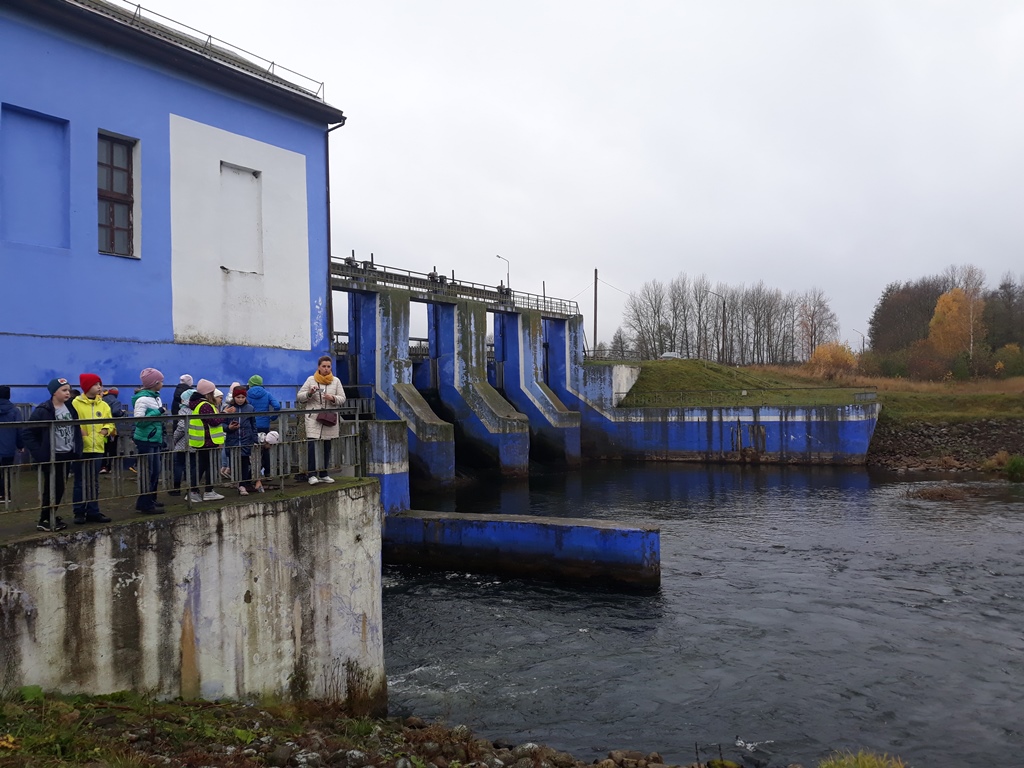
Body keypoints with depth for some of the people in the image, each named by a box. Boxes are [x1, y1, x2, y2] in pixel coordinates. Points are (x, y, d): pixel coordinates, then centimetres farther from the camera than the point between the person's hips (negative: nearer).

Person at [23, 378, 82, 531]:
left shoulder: (70, 408, 6)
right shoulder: (43, 410, -14)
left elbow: (76, 430, 15)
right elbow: (28, 433, -14)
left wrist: (76, 450, 6)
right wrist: (38, 453, -17)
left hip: (66, 455, 6)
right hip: (51, 457, -6)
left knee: (59, 488, 12)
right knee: (53, 488, -3)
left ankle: (51, 516, 25)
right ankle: (44, 521, 9)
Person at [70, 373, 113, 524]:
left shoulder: (103, 405, 9)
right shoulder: (76, 403, -6)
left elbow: (110, 423, 13)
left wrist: (106, 429, -7)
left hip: (97, 448, 5)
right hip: (81, 448, -5)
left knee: (94, 482, 11)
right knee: (80, 482, 3)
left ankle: (93, 512, 18)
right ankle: (79, 513, 10)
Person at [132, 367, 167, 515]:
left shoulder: (156, 398, 12)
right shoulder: (142, 399, -15)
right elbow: (139, 421, -22)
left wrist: (162, 438, 21)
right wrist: (158, 412, -20)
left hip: (155, 440, 9)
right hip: (145, 441, -9)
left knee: (155, 472, 13)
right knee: (146, 473, -3)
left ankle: (150, 499, 24)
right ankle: (146, 504, 3)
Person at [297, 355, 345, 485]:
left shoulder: (336, 381, 8)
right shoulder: (311, 380, 5)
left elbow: (342, 399, 5)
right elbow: (300, 396, 5)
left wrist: (333, 398, -15)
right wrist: (309, 393, -13)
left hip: (329, 418, 3)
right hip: (313, 417, -3)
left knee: (327, 446, 8)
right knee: (312, 444, -13)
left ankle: (323, 474, 19)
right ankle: (312, 474, -10)